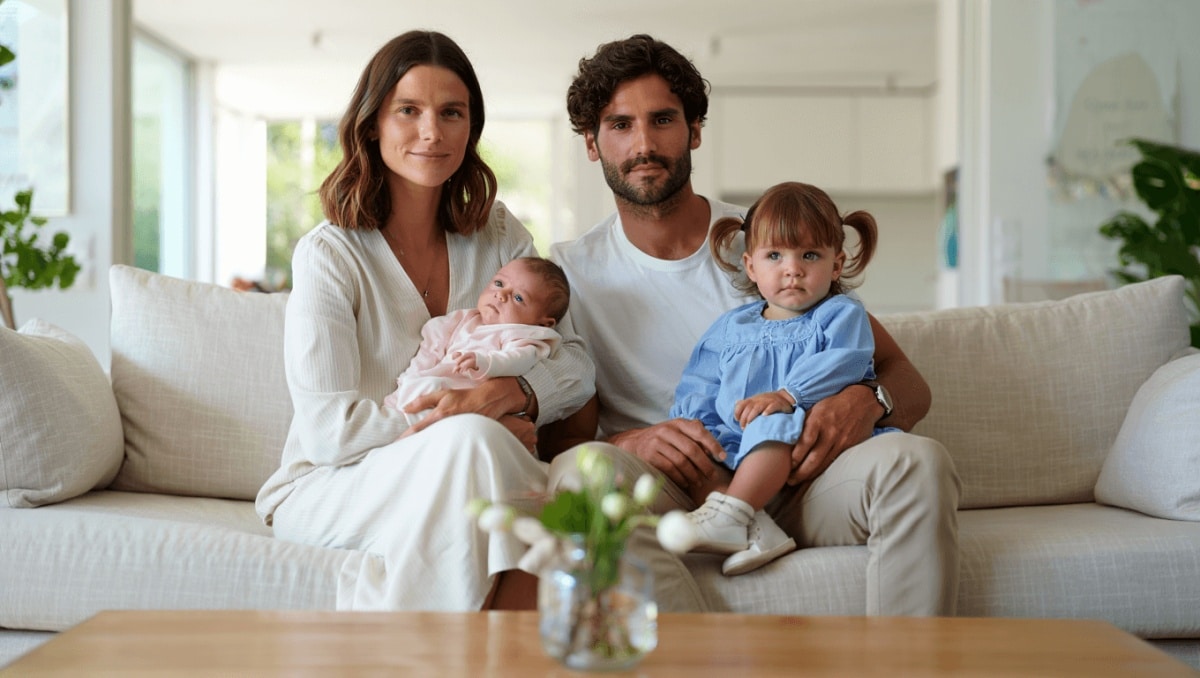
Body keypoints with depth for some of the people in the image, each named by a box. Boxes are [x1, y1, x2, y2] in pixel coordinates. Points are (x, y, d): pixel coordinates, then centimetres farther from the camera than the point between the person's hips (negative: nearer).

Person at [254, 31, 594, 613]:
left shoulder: (498, 236, 8)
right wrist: (464, 432, -19)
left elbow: (576, 366, 3)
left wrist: (508, 394, -19)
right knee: (470, 442, -35)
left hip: (458, 488, 3)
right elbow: (328, 431, -15)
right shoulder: (329, 253, -8)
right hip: (327, 488, -3)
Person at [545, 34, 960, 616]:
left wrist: (866, 401, -17)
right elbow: (559, 437, 1)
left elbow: (908, 382, 9)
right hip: (672, 496, -1)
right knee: (580, 470, -33)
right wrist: (630, 443, -22)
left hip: (793, 486, 1)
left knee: (917, 460, -28)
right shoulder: (570, 273, 9)